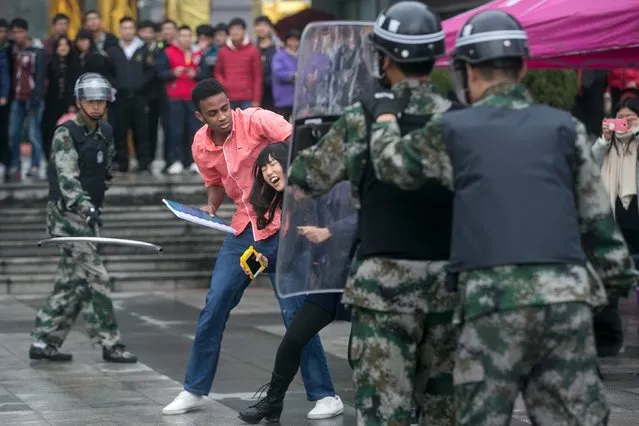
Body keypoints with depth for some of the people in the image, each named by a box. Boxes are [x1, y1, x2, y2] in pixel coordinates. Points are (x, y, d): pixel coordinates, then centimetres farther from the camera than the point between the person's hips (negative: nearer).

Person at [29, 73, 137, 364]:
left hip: (87, 213, 8)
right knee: (94, 277, -11)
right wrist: (85, 207, -37)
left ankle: (44, 342, 14)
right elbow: (67, 177, -24)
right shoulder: (65, 135, -12)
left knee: (72, 280, 8)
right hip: (66, 213, -8)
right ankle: (110, 344, -9)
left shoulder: (106, 133, 11)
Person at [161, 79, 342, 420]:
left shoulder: (256, 120, -17)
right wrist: (211, 207, 0)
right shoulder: (201, 145, 1)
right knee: (213, 308, 4)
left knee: (295, 312, -8)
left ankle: (324, 395, 3)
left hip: (281, 226, -5)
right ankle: (193, 391, 17)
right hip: (243, 229, 6)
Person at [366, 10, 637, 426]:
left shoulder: (452, 130, 5)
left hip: (495, 300, -2)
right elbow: (597, 217, 11)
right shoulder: (564, 127, 9)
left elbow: (392, 163, 23)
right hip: (567, 296, 2)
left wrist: (385, 117, 41)